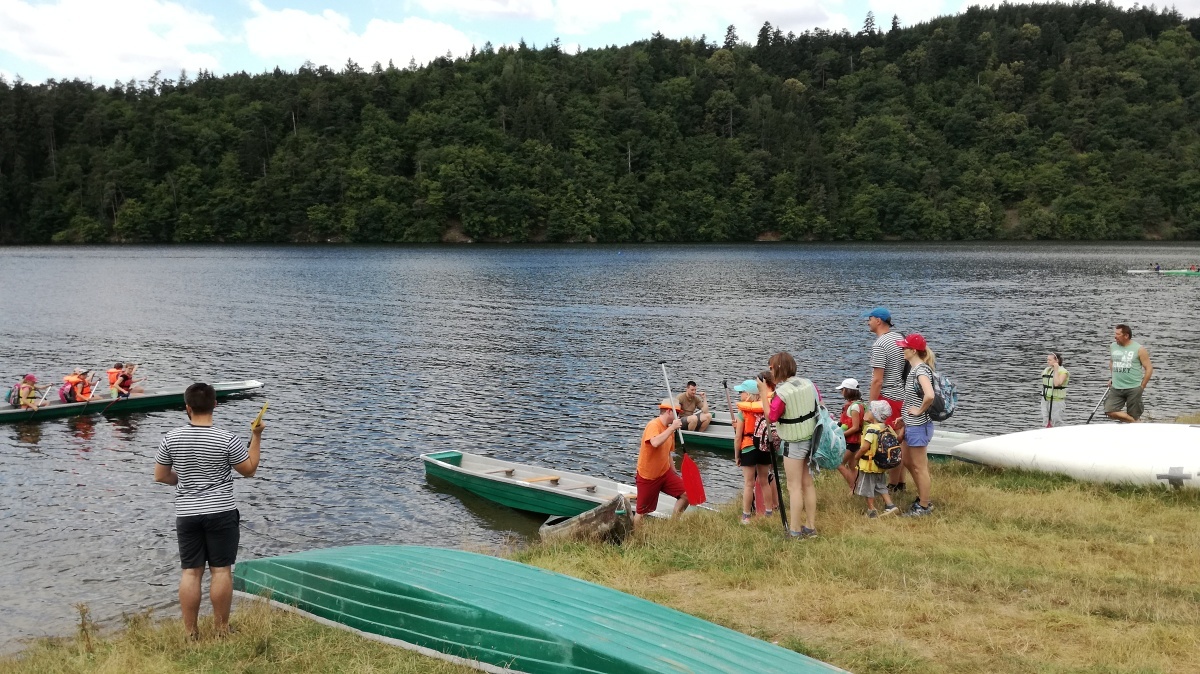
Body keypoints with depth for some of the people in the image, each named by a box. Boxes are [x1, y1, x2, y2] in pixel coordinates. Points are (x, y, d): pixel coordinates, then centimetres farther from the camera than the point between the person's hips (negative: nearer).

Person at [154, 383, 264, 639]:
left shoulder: (171, 439, -4)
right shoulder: (227, 440, -11)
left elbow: (160, 476, 6)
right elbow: (249, 469, 1)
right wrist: (256, 436, 7)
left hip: (186, 515, 3)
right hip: (221, 513, -2)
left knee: (190, 572, 7)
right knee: (221, 570, 4)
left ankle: (190, 632, 11)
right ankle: (221, 628, 10)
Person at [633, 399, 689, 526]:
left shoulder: (669, 429, 7)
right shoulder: (653, 425, -18)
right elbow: (655, 443, -40)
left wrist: (675, 475, 20)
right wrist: (672, 427, -32)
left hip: (665, 473, 7)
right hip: (648, 477, -7)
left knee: (686, 494, -5)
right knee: (641, 512, 0)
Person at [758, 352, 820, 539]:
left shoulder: (782, 393, -20)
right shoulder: (808, 384, -1)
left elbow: (771, 417, -14)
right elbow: (819, 407, 8)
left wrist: (764, 393, -9)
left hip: (794, 444, -7)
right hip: (811, 439, 7)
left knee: (794, 486, 0)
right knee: (807, 483, 14)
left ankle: (794, 531, 3)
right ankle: (810, 527, 21)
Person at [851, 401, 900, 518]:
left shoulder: (871, 429, -21)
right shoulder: (886, 428, 3)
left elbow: (865, 447, -26)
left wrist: (857, 456, -14)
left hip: (869, 464, -8)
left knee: (867, 488, 5)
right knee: (881, 486, 20)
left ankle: (871, 510, 10)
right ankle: (890, 505, 12)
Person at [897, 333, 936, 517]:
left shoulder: (921, 370, -21)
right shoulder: (914, 369, 9)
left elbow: (929, 395, -38)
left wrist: (920, 410, -21)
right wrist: (904, 425, 18)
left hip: (918, 426, -10)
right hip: (912, 425, 10)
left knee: (919, 467, 2)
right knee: (906, 461, 21)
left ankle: (924, 506, 13)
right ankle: (923, 497, 33)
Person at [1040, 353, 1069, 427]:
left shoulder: (1063, 372, -11)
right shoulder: (1046, 370, 11)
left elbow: (1057, 383, -26)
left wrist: (1056, 370, -21)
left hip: (1057, 401, -7)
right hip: (1046, 400, 7)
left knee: (1057, 424, -2)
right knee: (1046, 423, 7)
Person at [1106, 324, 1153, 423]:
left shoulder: (1139, 349, -6)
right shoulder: (1112, 346, 7)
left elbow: (1149, 368, -2)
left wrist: (1142, 387, -3)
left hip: (1134, 389, -4)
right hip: (1116, 388, 4)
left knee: (1134, 416, 2)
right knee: (1109, 412, -13)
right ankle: (1134, 422, 2)